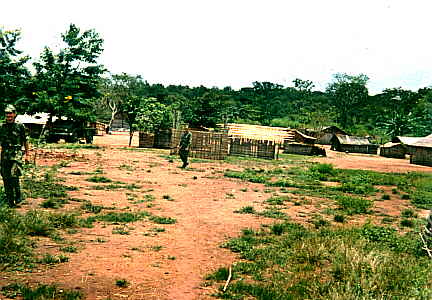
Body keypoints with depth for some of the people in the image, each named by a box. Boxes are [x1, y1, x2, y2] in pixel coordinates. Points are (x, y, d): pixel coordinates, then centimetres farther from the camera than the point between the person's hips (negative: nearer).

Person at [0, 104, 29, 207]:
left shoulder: (20, 126, 0)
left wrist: (27, 155, 5)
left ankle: (18, 195, 2)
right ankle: (10, 200, 16)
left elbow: (25, 141, 7)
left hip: (16, 154, -3)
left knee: (14, 176, -17)